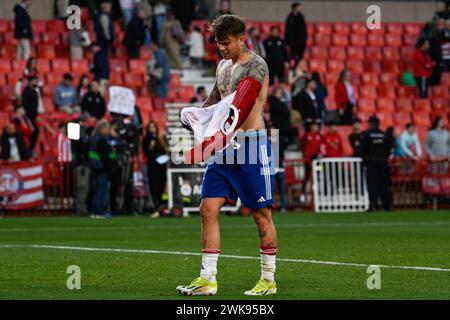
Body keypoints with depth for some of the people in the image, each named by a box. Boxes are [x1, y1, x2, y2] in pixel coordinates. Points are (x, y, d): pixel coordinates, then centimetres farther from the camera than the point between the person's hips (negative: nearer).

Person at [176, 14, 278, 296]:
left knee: (261, 214, 0)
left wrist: (213, 143, -29)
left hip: (252, 143, -8)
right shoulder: (223, 65, 15)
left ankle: (269, 281, 10)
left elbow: (239, 111, -21)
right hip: (224, 146, 8)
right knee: (208, 209, -1)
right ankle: (208, 279, 1)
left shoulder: (256, 66, -11)